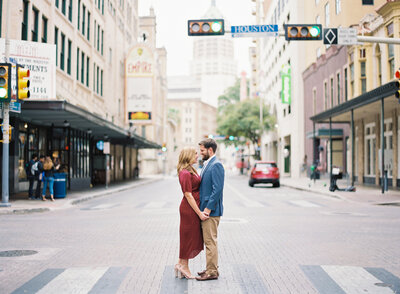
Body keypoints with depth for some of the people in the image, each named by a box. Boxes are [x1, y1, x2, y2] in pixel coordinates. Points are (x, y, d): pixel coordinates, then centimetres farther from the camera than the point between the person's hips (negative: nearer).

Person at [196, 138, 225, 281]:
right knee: (208, 241, 16)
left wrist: (208, 209, -21)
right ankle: (211, 268, 25)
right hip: (205, 209, 10)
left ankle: (212, 272, 3)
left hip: (211, 211, -10)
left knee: (210, 241, -4)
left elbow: (217, 189, -22)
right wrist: (203, 208, 14)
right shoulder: (207, 165, 16)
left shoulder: (216, 165, -15)